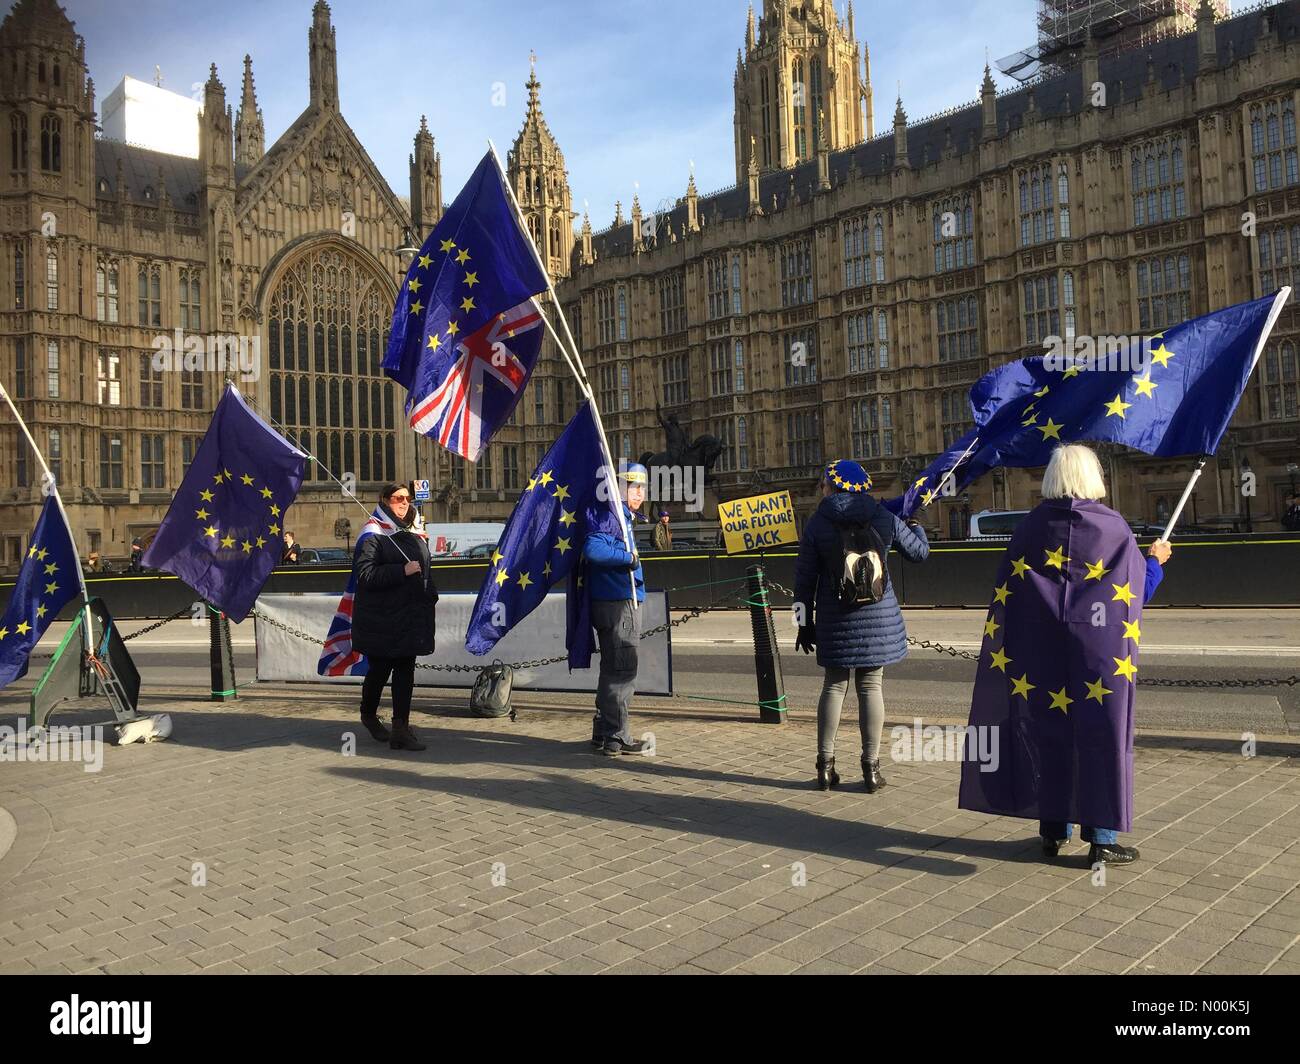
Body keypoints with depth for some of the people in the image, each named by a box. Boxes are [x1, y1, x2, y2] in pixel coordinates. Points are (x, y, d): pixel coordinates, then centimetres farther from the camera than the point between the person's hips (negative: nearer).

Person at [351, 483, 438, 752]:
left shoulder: (416, 538, 15)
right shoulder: (374, 536, -6)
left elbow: (425, 575, 22)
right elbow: (365, 574, -17)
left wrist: (430, 599, 10)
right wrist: (403, 571, -20)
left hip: (409, 617, 6)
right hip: (381, 618, -5)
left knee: (405, 672, 2)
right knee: (379, 670, 6)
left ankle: (401, 730, 4)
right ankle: (368, 715, 33)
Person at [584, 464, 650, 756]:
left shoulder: (622, 517, 19)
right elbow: (593, 549, -28)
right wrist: (630, 558, -20)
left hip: (615, 603, 11)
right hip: (618, 604, -11)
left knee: (613, 670, 17)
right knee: (622, 672, -6)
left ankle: (603, 732, 26)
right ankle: (617, 738, 1)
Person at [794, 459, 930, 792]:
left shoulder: (816, 524, -5)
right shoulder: (885, 519, 0)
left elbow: (805, 578, -3)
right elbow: (920, 552, 12)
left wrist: (805, 623, 7)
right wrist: (915, 524, 34)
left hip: (835, 619, 0)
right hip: (878, 615, 1)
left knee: (834, 686, 9)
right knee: (871, 687, 6)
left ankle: (826, 765, 11)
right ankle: (871, 768, 9)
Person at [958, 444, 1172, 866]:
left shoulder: (1032, 526, 0)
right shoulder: (1114, 527, -5)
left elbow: (1005, 592, 1)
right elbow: (1139, 590, 2)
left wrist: (1007, 650, 13)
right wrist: (1155, 560, 21)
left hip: (1041, 654, 2)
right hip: (1099, 655, -2)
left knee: (1048, 733, 11)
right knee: (1101, 736, 5)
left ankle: (1054, 830, 19)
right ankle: (1101, 838, 9)